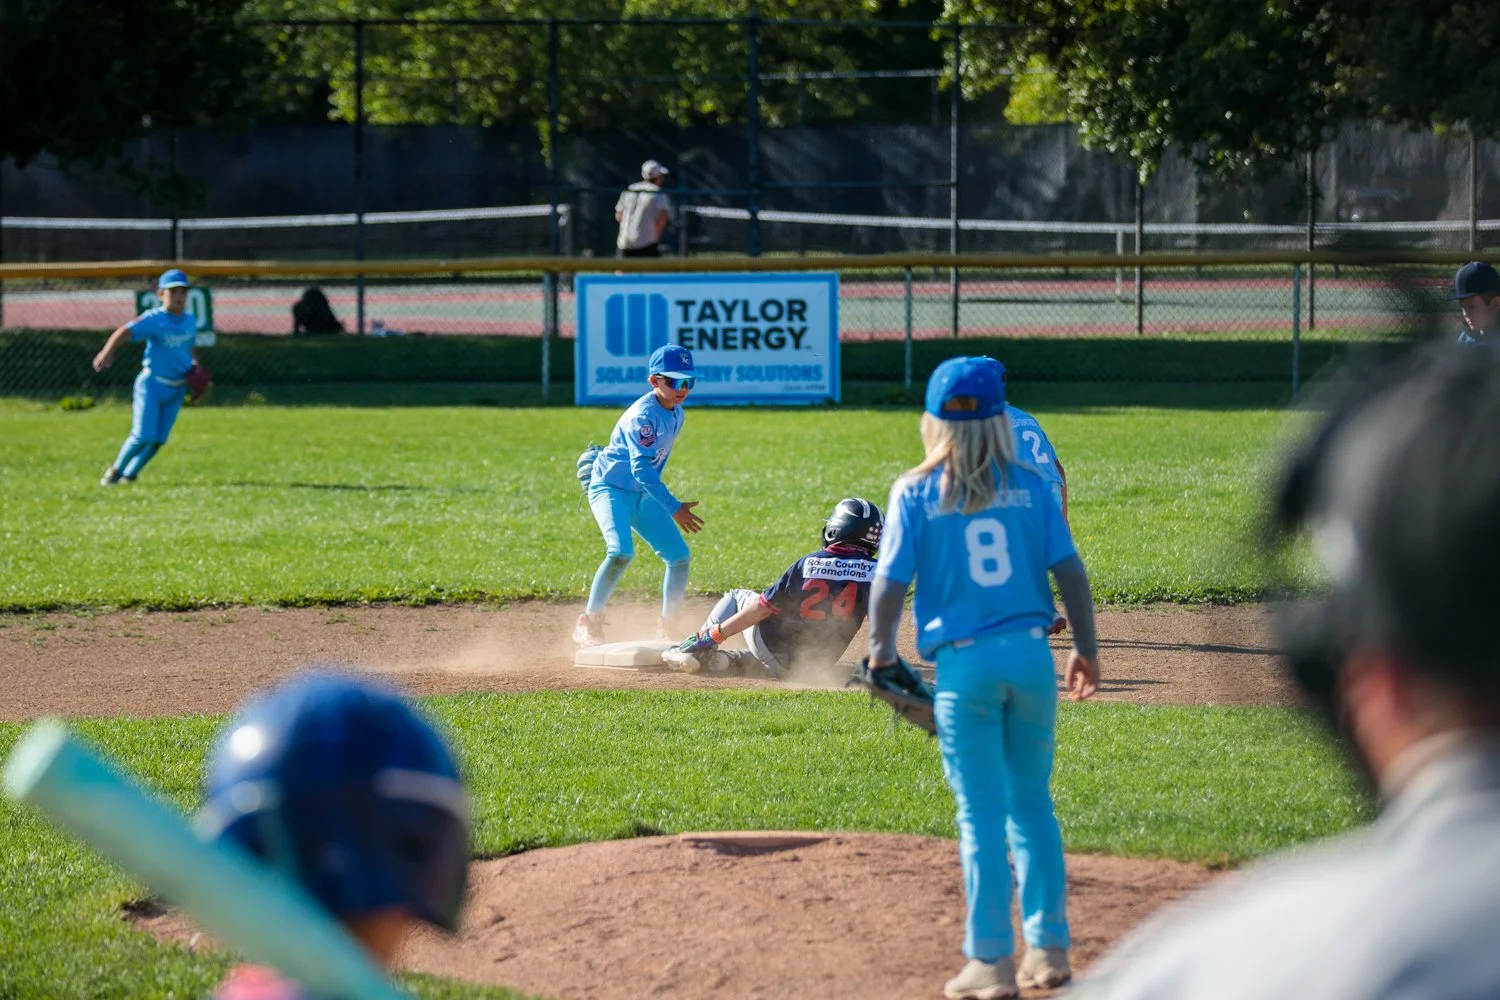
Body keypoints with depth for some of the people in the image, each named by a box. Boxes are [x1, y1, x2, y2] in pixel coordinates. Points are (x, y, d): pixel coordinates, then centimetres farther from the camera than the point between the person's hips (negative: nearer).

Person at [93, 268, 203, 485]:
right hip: (152, 384, -6)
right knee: (143, 436, -14)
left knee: (158, 440, 4)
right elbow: (126, 331, -33)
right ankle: (115, 470, 8)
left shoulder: (190, 321, 3)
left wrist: (195, 365, 7)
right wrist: (107, 352, -49)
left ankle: (129, 474, 20)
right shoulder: (154, 319, -18)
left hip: (177, 389, 6)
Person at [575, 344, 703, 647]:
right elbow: (641, 468, -31)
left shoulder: (676, 414, 4)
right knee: (621, 551, -29)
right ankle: (588, 625, -20)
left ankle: (666, 630, 11)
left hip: (642, 495, 8)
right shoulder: (643, 415, -24)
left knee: (680, 556, 1)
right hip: (610, 488, -8)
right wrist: (674, 508, -35)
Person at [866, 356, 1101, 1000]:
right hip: (1030, 654, 2)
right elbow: (1069, 570, 1)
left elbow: (890, 583, -5)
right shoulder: (1029, 486, 4)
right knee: (1032, 804, 14)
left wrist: (880, 651, 10)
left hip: (964, 663, -2)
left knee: (981, 813, 2)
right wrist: (1085, 648, 11)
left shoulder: (915, 492, -2)